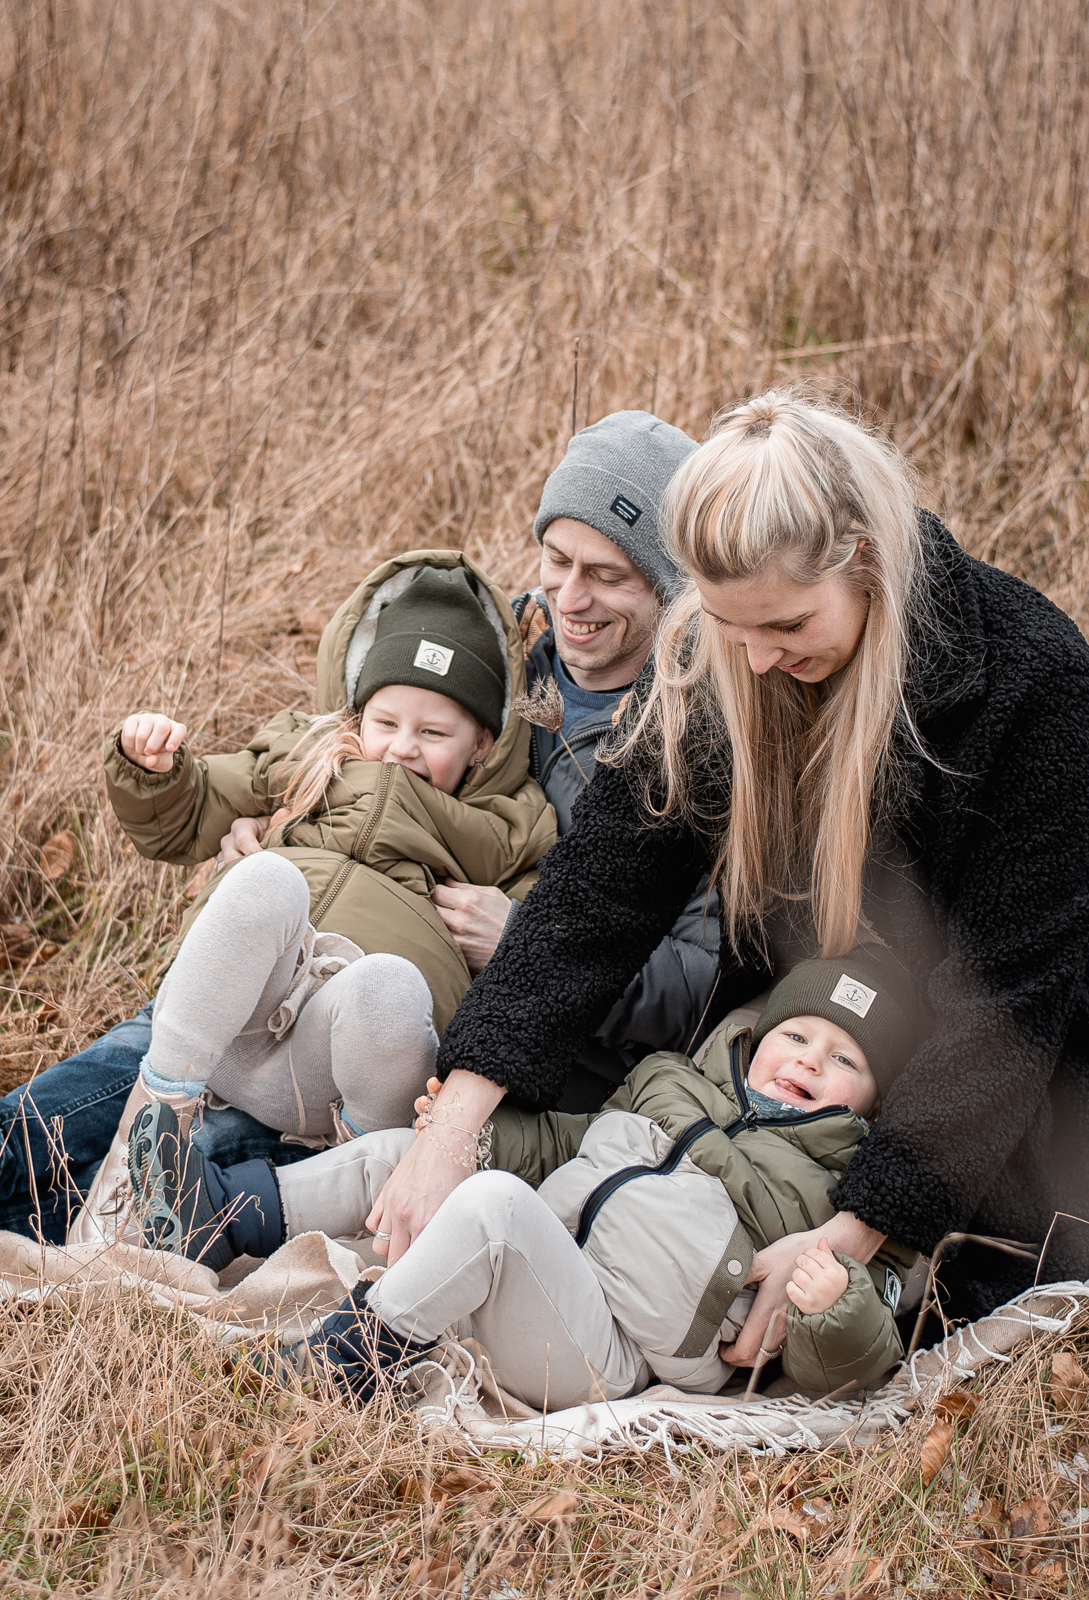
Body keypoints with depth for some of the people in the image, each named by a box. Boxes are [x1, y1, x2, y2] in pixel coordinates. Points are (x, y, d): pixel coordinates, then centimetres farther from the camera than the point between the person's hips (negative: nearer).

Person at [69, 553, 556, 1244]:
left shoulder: (505, 827, 24)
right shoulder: (303, 760, 30)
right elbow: (181, 823, 32)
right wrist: (152, 770, 12)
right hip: (231, 1028, 2)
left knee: (388, 983, -40)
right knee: (267, 878, -32)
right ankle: (158, 1112, -27)